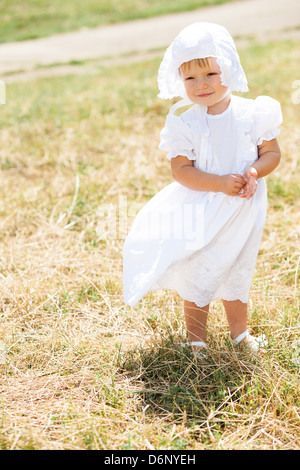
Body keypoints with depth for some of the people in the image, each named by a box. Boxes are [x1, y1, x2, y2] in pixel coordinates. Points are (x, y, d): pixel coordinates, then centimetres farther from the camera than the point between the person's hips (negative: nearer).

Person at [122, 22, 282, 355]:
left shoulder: (252, 112, -8)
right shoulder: (184, 123, -12)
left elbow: (272, 152, -1)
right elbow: (181, 170, -15)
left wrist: (255, 171, -22)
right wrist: (220, 183, -27)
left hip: (242, 210, 2)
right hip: (201, 213, -1)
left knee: (237, 271, 18)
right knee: (198, 274, 9)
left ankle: (239, 331, 40)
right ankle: (195, 338, 30)